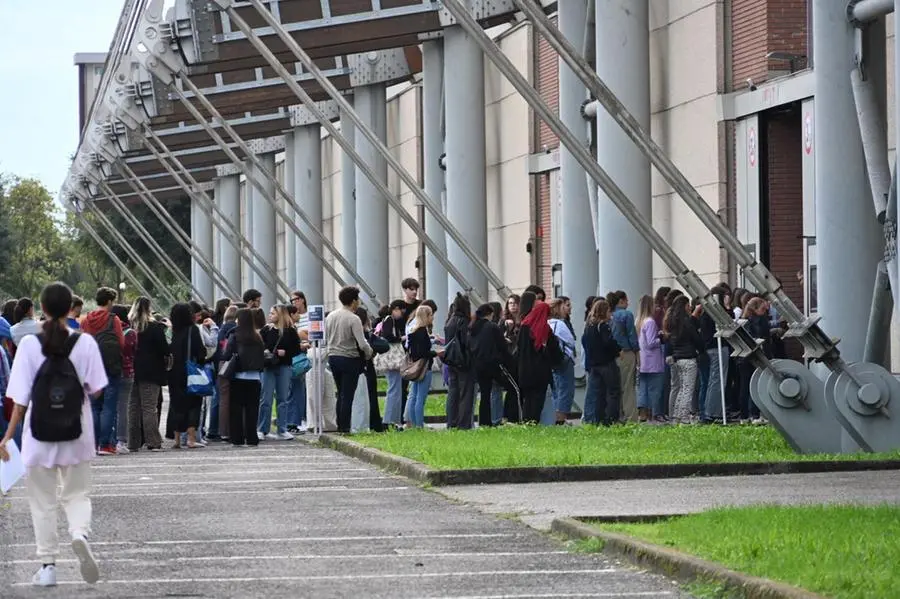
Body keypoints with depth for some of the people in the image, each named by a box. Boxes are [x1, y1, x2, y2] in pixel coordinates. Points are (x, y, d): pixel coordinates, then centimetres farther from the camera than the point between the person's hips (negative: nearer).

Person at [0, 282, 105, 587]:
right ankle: (80, 532, -17)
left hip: (39, 434, -1)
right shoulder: (85, 343, -6)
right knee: (77, 493, 14)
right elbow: (96, 389, -2)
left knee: (42, 501, 11)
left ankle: (47, 565, 10)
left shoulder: (29, 345, -9)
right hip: (77, 434, 1)